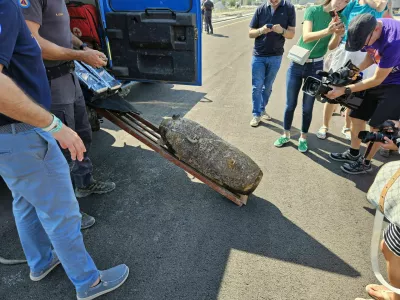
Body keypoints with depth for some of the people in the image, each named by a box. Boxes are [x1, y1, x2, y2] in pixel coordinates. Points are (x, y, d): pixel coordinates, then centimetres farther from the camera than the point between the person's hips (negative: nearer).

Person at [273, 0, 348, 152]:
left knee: (307, 107, 5)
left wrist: (338, 34, -33)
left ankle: (303, 137, 22)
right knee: (290, 104, 6)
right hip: (297, 64, -1)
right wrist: (327, 30, -38)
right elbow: (306, 37, -22)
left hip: (316, 67, 1)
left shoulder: (341, 19, -2)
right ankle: (286, 135, 23)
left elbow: (331, 46, -13)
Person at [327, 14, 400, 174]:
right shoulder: (369, 29, -13)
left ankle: (366, 163, 14)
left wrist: (344, 90, -27)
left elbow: (377, 79, -27)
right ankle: (353, 153, 22)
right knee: (356, 115, 6)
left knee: (377, 124, -4)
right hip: (381, 76, 7)